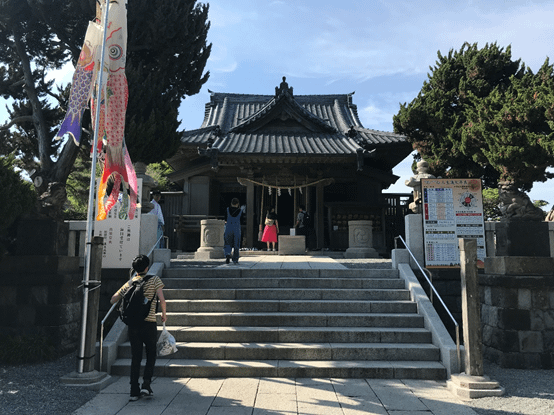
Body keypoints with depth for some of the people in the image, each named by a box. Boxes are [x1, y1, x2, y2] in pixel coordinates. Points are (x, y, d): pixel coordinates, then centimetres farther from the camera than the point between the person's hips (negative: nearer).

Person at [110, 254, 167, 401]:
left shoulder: (129, 283, 9)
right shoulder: (154, 280, -2)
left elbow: (112, 300, 13)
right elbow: (162, 299, -14)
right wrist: (164, 314, 3)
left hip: (133, 324, 3)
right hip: (149, 323, -3)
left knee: (135, 357, 11)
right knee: (151, 355, 15)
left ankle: (134, 391, 11)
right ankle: (146, 385, 3)